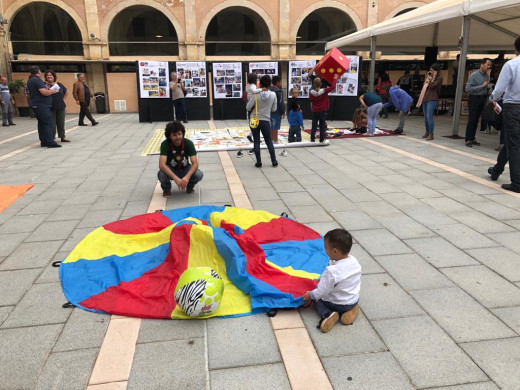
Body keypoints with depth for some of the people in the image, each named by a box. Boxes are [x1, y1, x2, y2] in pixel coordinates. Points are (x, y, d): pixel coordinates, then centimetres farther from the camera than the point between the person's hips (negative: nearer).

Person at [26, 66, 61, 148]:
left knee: (41, 123, 12)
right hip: (41, 105, -10)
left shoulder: (30, 81, 17)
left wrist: (46, 88, 16)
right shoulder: (37, 80, -14)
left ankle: (43, 142, 13)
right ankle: (50, 142, -15)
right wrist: (52, 91, -3)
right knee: (47, 123, -11)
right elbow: (44, 92, -22)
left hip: (35, 104, 10)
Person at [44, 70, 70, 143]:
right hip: (51, 107, -4)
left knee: (61, 123, 12)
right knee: (52, 124, 0)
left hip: (61, 107, 4)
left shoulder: (59, 85, 7)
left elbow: (66, 92, 22)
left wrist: (63, 99, 12)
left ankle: (62, 137, 21)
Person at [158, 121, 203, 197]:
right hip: (170, 170, -1)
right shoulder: (165, 144, -24)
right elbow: (162, 165, -35)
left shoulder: (188, 143, -21)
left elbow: (195, 163, -27)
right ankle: (166, 189, 2)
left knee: (199, 175, -29)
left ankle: (189, 187, 6)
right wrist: (176, 178, -48)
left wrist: (187, 177, -46)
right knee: (161, 174, -34)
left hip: (185, 169, 1)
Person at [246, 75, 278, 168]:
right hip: (266, 121, 1)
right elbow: (274, 109, 2)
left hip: (255, 120, -1)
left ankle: (259, 162, 9)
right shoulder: (273, 95, -5)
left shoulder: (256, 95, -11)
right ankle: (274, 161, 16)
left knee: (256, 141, 7)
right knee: (268, 141, 14)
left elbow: (248, 107, -8)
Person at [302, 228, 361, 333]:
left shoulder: (332, 271, -34)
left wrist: (310, 295, -4)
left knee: (316, 298, 17)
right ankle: (350, 310, 10)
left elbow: (322, 291, -23)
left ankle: (327, 314, -9)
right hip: (354, 300, 6)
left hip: (337, 304, -6)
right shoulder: (354, 261, -13)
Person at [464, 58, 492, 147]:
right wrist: (482, 86, -15)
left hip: (483, 99, 6)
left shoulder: (487, 76, 10)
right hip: (474, 99, -6)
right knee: (471, 120, -6)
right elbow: (468, 89, -15)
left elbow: (486, 89, 17)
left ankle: (472, 139, 14)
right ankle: (468, 140, -2)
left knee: (476, 120, 8)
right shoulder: (474, 75, -9)